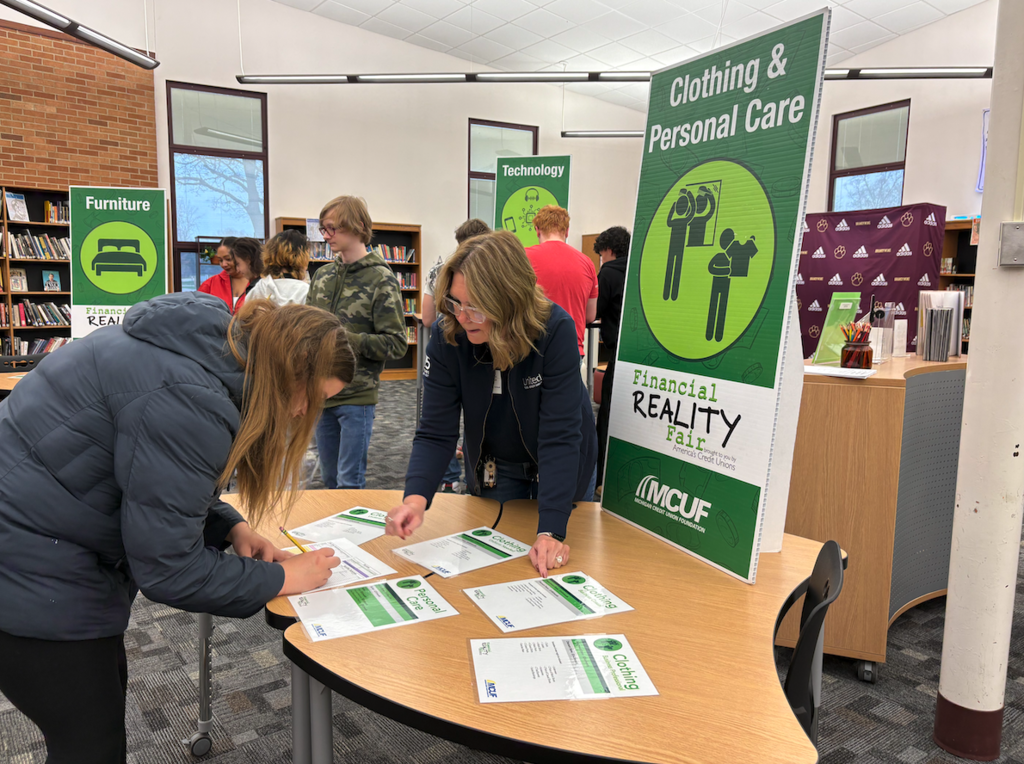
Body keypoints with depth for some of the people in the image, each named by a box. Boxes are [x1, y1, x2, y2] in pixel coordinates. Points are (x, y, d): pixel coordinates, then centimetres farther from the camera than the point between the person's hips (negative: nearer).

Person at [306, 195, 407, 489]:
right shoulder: (322, 276, 9)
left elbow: (397, 344, -13)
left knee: (349, 482, 2)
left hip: (357, 398, -6)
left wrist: (346, 339, -22)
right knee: (329, 479, 18)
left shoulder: (381, 280, -9)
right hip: (321, 393, 6)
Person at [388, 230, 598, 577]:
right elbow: (436, 433, -23)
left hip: (562, 471, -2)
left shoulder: (555, 331, -33)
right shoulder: (447, 337, -24)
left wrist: (551, 532, -41)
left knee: (553, 570, 19)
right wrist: (416, 497, -42)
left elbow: (560, 436, -35)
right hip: (494, 471, 2)